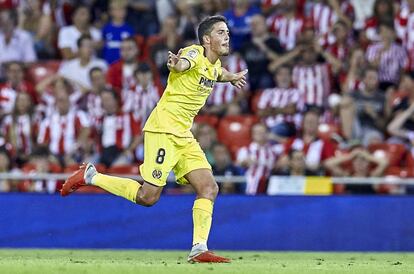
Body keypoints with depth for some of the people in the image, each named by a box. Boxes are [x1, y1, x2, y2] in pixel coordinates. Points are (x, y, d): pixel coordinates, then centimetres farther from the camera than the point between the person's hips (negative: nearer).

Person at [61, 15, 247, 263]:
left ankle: (199, 250, -5)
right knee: (148, 197, -12)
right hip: (163, 129, -8)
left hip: (184, 136, 8)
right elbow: (181, 65, -39)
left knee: (209, 189, -5)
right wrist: (177, 64, -59)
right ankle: (90, 176, 4)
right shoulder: (195, 52, -12)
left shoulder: (215, 65, 14)